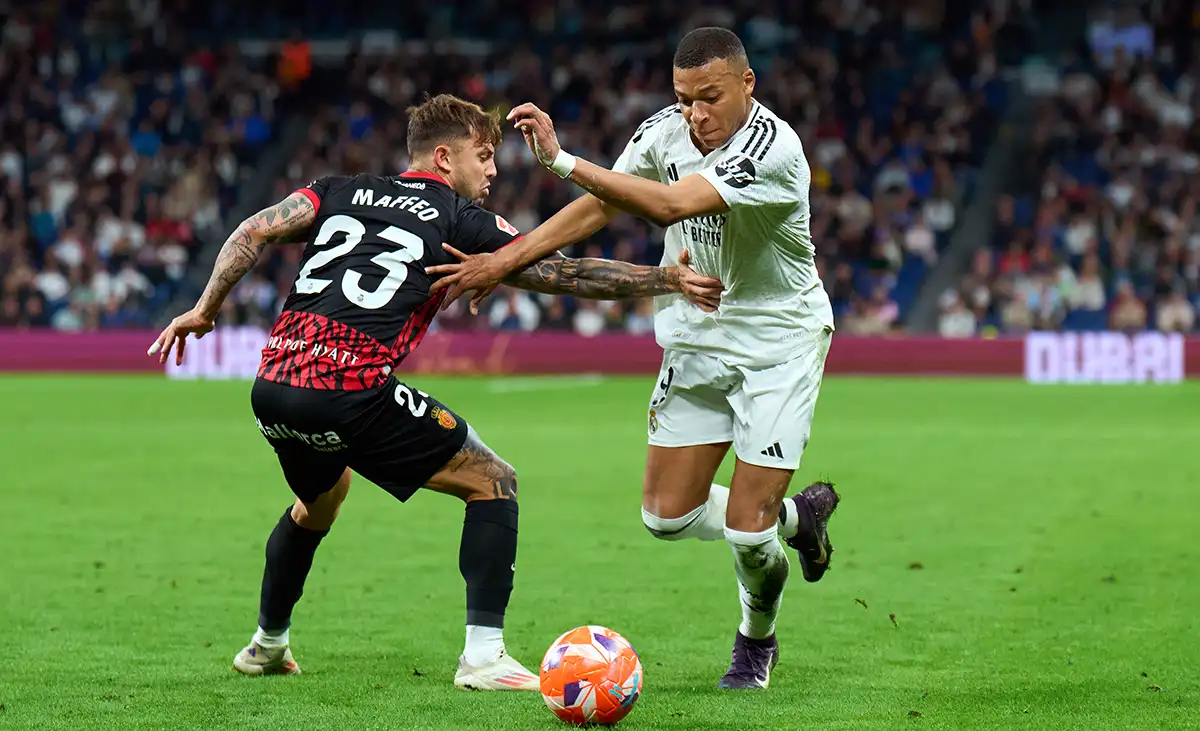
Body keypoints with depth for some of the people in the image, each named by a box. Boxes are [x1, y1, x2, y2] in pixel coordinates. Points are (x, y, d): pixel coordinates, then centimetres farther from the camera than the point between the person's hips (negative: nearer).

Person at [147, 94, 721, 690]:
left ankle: (266, 646, 48)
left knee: (321, 496, 37)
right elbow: (565, 275, 7)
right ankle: (483, 656, -4)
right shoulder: (464, 222, 8)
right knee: (493, 483, 7)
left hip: (272, 388, 6)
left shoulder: (342, 192, 21)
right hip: (353, 392, -6)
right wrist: (670, 278, 11)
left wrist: (205, 309, 12)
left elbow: (256, 231, 9)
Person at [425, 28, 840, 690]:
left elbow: (670, 206, -37)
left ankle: (756, 641, 25)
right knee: (667, 514, 3)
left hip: (779, 343, -6)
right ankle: (796, 516, 32)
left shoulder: (772, 147, -27)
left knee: (747, 530, -8)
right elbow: (599, 205, 0)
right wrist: (505, 259, -9)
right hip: (697, 337, 6)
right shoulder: (665, 131, -6)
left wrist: (561, 160, -40)